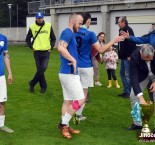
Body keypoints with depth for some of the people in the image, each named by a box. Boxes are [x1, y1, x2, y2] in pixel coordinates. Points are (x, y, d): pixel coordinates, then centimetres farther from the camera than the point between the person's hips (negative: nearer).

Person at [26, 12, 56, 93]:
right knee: (40, 69, 1)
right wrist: (31, 47, 2)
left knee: (43, 68, -10)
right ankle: (43, 86, 16)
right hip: (37, 52, 0)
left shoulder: (48, 26, 2)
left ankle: (32, 83, 6)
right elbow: (28, 39, 11)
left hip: (46, 51, 0)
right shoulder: (32, 27, 0)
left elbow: (53, 38, 11)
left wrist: (51, 46, 2)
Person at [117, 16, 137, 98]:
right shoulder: (122, 30, 16)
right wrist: (120, 55, 18)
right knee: (122, 73, 14)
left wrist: (129, 55, -26)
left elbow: (131, 43, -23)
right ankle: (126, 91, 21)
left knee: (128, 75, -5)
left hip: (128, 57, -10)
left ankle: (129, 92, 2)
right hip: (123, 57, 10)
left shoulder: (128, 30, -14)